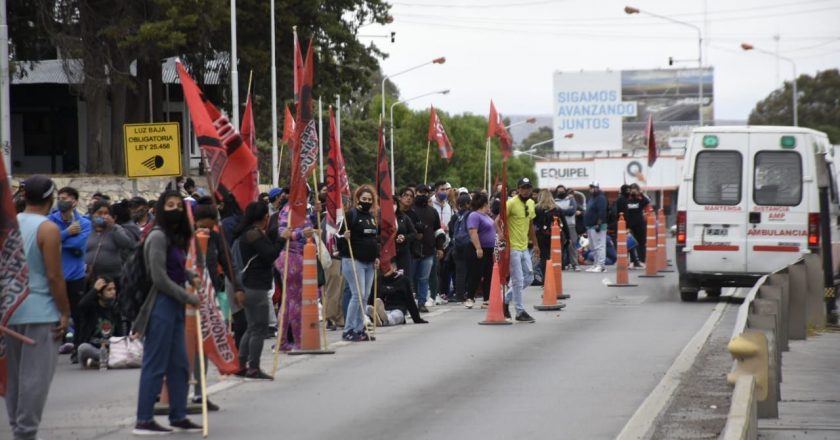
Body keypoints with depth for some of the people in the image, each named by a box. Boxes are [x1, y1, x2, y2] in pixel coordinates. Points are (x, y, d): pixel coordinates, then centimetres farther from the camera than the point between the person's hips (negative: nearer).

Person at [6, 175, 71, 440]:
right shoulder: (48, 229, -11)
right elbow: (54, 276, -15)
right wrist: (65, 312, -7)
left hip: (11, 311, 6)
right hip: (41, 312, -6)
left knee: (13, 374, 13)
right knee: (35, 375, -3)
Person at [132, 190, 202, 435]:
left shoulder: (177, 237, 14)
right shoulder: (158, 236, -12)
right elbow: (160, 278, -16)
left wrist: (192, 278, 4)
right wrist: (189, 298, -11)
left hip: (176, 305, 9)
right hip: (161, 304, -9)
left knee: (179, 364, 11)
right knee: (155, 365, -5)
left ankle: (178, 417, 19)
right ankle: (144, 421, 0)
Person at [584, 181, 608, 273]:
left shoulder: (600, 198, -11)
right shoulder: (591, 198, 19)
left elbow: (602, 213, -20)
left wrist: (598, 224, -23)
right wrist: (587, 227, 22)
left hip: (598, 226, -11)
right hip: (590, 226, 11)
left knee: (599, 246, -11)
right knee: (594, 247, 13)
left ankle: (600, 265, -13)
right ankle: (595, 264, 18)